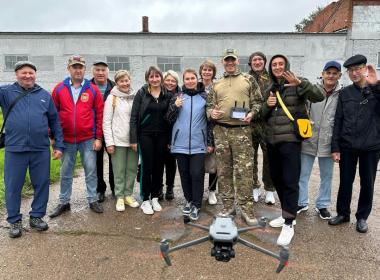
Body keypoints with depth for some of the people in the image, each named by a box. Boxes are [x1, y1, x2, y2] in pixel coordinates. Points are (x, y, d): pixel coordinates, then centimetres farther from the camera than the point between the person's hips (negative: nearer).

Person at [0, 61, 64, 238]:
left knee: (42, 184, 9)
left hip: (41, 149, 2)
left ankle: (36, 216, 27)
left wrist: (59, 145, 6)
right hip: (15, 149, -1)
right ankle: (14, 221, 24)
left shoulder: (45, 95, 9)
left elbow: (55, 121, 10)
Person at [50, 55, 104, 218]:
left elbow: (100, 115, 0)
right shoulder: (59, 89, 2)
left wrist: (98, 138, -4)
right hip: (66, 139, 1)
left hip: (88, 139, -1)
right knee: (66, 172, 12)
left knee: (91, 171, 6)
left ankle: (93, 200, 20)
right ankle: (64, 202, 25)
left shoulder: (93, 90, 0)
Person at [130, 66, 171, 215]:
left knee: (159, 167, 8)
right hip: (146, 135, -3)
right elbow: (134, 117, -4)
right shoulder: (141, 93, -2)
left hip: (162, 136, 3)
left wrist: (170, 139, 3)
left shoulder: (167, 95, 6)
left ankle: (155, 198, 23)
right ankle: (145, 200, 14)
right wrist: (134, 139, -9)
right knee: (147, 167, 1)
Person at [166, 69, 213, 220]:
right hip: (180, 143, 2)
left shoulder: (205, 97, 3)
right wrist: (175, 106, -13)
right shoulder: (177, 97, 6)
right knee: (184, 174, 10)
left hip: (198, 143, -2)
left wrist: (210, 142, 3)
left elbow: (209, 120, 5)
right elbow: (170, 119, 6)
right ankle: (189, 201, 26)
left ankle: (196, 205, 10)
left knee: (197, 174, -4)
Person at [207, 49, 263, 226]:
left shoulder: (248, 80, 9)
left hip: (242, 131, -3)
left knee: (244, 171, -5)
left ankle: (246, 208, 5)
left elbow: (258, 101, 7)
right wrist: (212, 113, -5)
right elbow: (209, 106, 17)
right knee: (223, 171, 7)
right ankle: (228, 205, 19)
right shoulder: (216, 84, 16)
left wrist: (251, 114, -10)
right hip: (221, 131, 3)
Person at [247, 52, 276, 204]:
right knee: (251, 157, 8)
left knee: (269, 157, 3)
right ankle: (254, 187, 23)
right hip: (250, 123, 1)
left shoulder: (271, 78, 6)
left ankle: (269, 189, 17)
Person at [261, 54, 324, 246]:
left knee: (290, 182, -6)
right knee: (276, 179, 14)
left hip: (290, 140, -7)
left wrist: (300, 83, -32)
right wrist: (267, 106, -3)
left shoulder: (297, 85, -4)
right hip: (271, 141, 7)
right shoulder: (270, 89, 15)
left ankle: (289, 224, 3)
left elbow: (319, 97, -19)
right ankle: (287, 215, 30)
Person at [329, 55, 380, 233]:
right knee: (345, 182, 8)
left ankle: (362, 217, 25)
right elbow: (338, 121, 2)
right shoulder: (344, 93, 4)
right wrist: (335, 147, -2)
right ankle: (343, 213, 25)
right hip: (347, 146, 1)